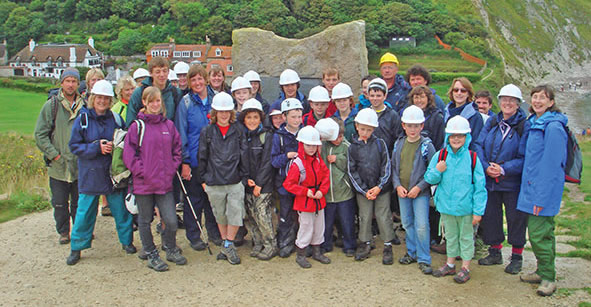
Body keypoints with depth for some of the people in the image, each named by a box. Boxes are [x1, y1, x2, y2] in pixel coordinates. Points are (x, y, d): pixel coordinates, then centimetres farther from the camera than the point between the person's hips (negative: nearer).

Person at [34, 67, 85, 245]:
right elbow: (40, 134, -3)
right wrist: (54, 155, -9)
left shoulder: (84, 106, 3)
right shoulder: (51, 105, -3)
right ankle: (63, 231, 24)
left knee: (79, 201, 12)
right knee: (60, 202, 8)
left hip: (80, 165, 2)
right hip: (58, 166, -1)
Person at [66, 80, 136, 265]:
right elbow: (74, 146, -4)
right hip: (90, 175, -1)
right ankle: (77, 248, 19)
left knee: (121, 209, 9)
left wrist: (115, 146, -12)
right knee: (85, 213, 4)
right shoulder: (83, 119, -2)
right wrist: (97, 147, -16)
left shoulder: (116, 119, 3)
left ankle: (127, 241, 27)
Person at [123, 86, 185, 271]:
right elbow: (129, 153, -5)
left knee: (171, 221, -1)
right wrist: (141, 171, -11)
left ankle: (170, 249, 25)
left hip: (165, 182, 2)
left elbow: (177, 149, 13)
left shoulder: (169, 125, 7)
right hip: (143, 183, -2)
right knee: (145, 221, 10)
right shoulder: (137, 126, -4)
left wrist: (172, 169, 3)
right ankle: (151, 255, 26)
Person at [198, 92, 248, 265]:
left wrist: (244, 176, 2)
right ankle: (225, 244, 28)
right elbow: (202, 157, 6)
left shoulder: (238, 131, 4)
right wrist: (203, 179, 5)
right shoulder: (207, 132, 2)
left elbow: (243, 155, 5)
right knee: (220, 215, 12)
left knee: (236, 213, -6)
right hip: (214, 183, 0)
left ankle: (228, 245, 10)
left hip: (235, 182, 0)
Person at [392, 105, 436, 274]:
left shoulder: (426, 145, -8)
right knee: (407, 224, 14)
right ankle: (412, 252, 30)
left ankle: (423, 259, 6)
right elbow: (393, 167, 10)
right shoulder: (399, 144, 5)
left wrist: (419, 187, -14)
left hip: (421, 192, -4)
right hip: (402, 192, 5)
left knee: (422, 226, -6)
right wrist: (397, 185, -4)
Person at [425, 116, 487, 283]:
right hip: (446, 206, 3)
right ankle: (450, 264, 34)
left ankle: (465, 267, 25)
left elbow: (480, 187, -8)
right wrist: (437, 171, -19)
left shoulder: (472, 158, -10)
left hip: (466, 207, -3)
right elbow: (429, 179, 3)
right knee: (450, 236, 19)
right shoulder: (440, 156, -3)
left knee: (466, 236, 11)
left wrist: (478, 211, -10)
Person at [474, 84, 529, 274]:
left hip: (513, 182, -4)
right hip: (490, 180, 4)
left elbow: (525, 157, -13)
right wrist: (486, 166, -13)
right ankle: (495, 252, 30)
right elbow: (479, 145, 2)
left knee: (515, 218, 5)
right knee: (490, 216, 12)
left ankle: (517, 256, 23)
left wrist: (504, 169, -22)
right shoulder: (492, 122, 6)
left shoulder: (524, 126, -8)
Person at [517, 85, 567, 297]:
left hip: (544, 191, -9)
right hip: (532, 188, 9)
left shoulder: (553, 127, -16)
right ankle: (542, 272, 28)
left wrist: (541, 197, -20)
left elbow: (551, 165, -19)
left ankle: (548, 278, 8)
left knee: (539, 235, -5)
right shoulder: (533, 123, 12)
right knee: (542, 232, 17)